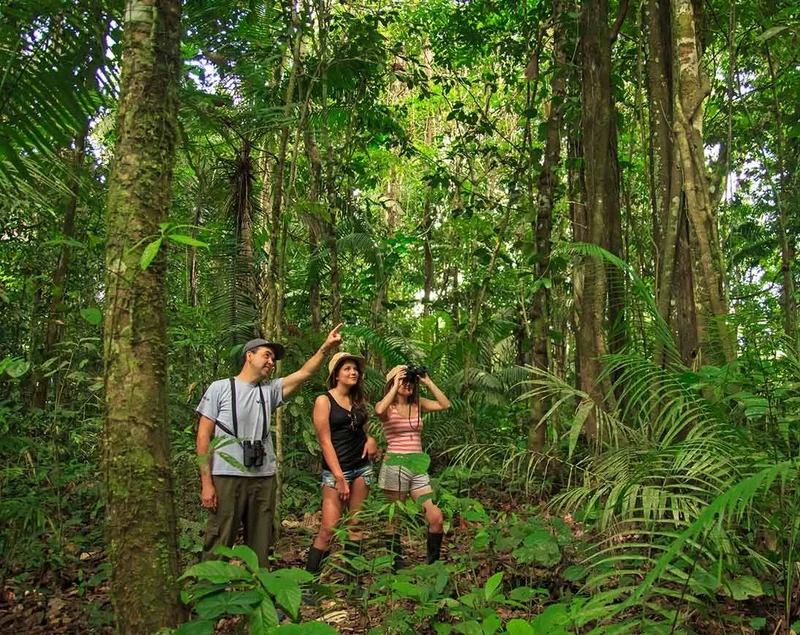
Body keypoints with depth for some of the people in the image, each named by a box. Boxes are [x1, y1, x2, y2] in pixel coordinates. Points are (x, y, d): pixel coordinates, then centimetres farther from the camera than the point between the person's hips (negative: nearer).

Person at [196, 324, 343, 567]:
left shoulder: (270, 390, 11)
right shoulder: (220, 388, -1)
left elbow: (304, 373, 0)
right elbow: (203, 436, -3)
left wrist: (326, 347, -15)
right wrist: (206, 482, -9)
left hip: (264, 479, 5)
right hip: (227, 478, -5)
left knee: (261, 546, 12)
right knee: (219, 545, -1)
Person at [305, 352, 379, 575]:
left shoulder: (358, 400, 11)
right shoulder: (324, 400, -6)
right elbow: (325, 441, -11)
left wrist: (370, 439, -2)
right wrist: (339, 477, -17)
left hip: (362, 467, 6)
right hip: (336, 470, -6)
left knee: (355, 525, 7)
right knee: (328, 529, -10)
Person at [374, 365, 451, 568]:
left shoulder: (418, 405, 10)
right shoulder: (387, 406, -2)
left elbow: (445, 404, -1)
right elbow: (379, 411, -27)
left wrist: (428, 382, -2)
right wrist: (396, 385, -19)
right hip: (395, 466, -4)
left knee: (436, 518, -3)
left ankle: (433, 564, 14)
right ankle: (396, 565, 16)